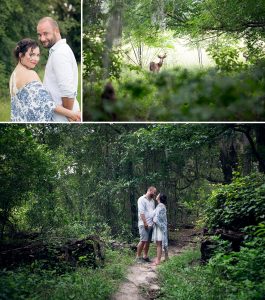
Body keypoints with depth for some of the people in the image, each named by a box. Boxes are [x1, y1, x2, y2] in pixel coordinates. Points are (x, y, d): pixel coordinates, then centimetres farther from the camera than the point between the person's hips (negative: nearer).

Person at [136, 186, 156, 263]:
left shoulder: (152, 201, 18)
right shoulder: (142, 199, -7)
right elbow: (141, 212, -14)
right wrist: (145, 223, -18)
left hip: (151, 224, 8)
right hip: (144, 224, -8)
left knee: (148, 241, 7)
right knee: (143, 240, -11)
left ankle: (145, 256, 14)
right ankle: (138, 257, -3)